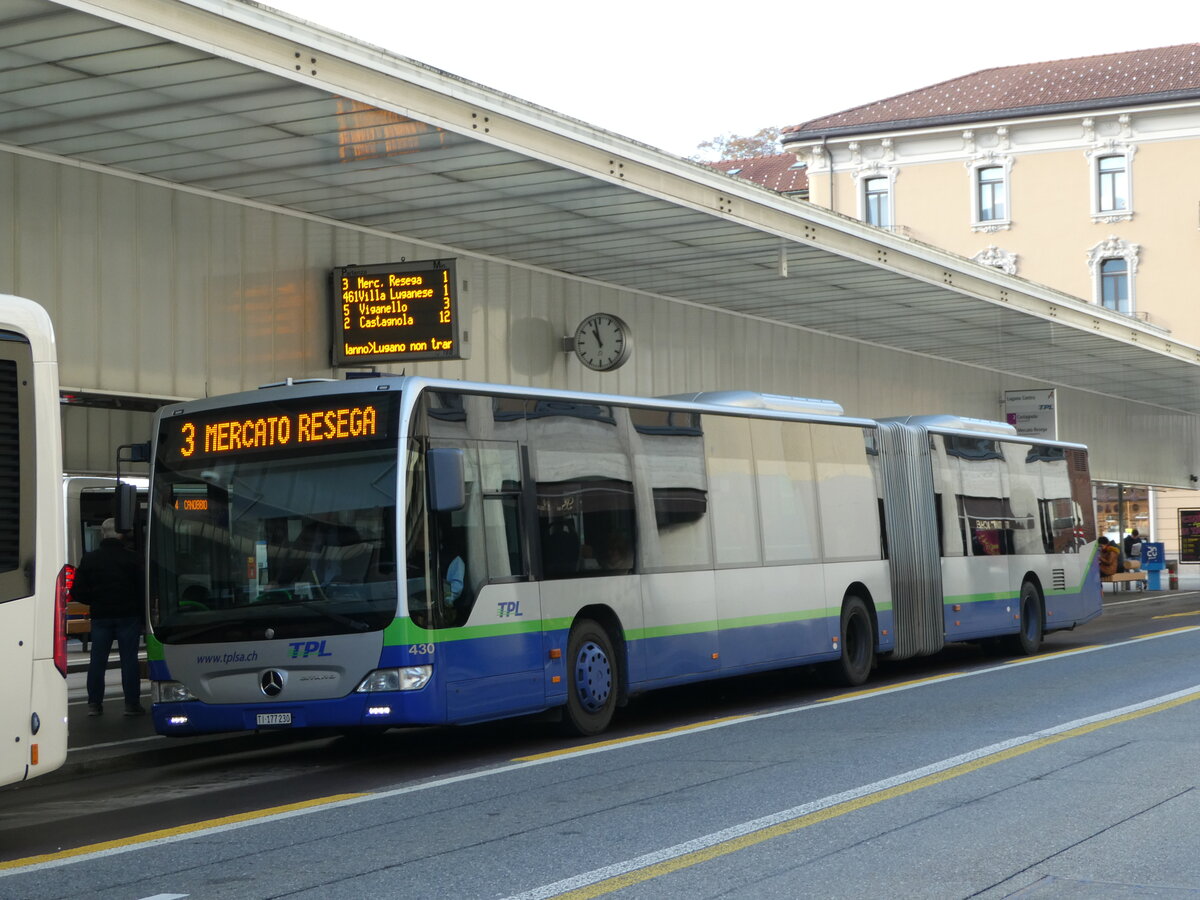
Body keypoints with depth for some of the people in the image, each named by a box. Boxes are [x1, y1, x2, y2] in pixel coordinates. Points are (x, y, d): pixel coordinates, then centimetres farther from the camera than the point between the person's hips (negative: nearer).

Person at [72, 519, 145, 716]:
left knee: (97, 660, 8)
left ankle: (94, 703, 7)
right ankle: (132, 703, 1)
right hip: (128, 616, -2)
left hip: (100, 617, 2)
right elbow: (141, 589, -6)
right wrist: (143, 616, 0)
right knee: (129, 659, 1)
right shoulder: (130, 558, -5)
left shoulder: (89, 559, 3)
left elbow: (78, 592, 3)